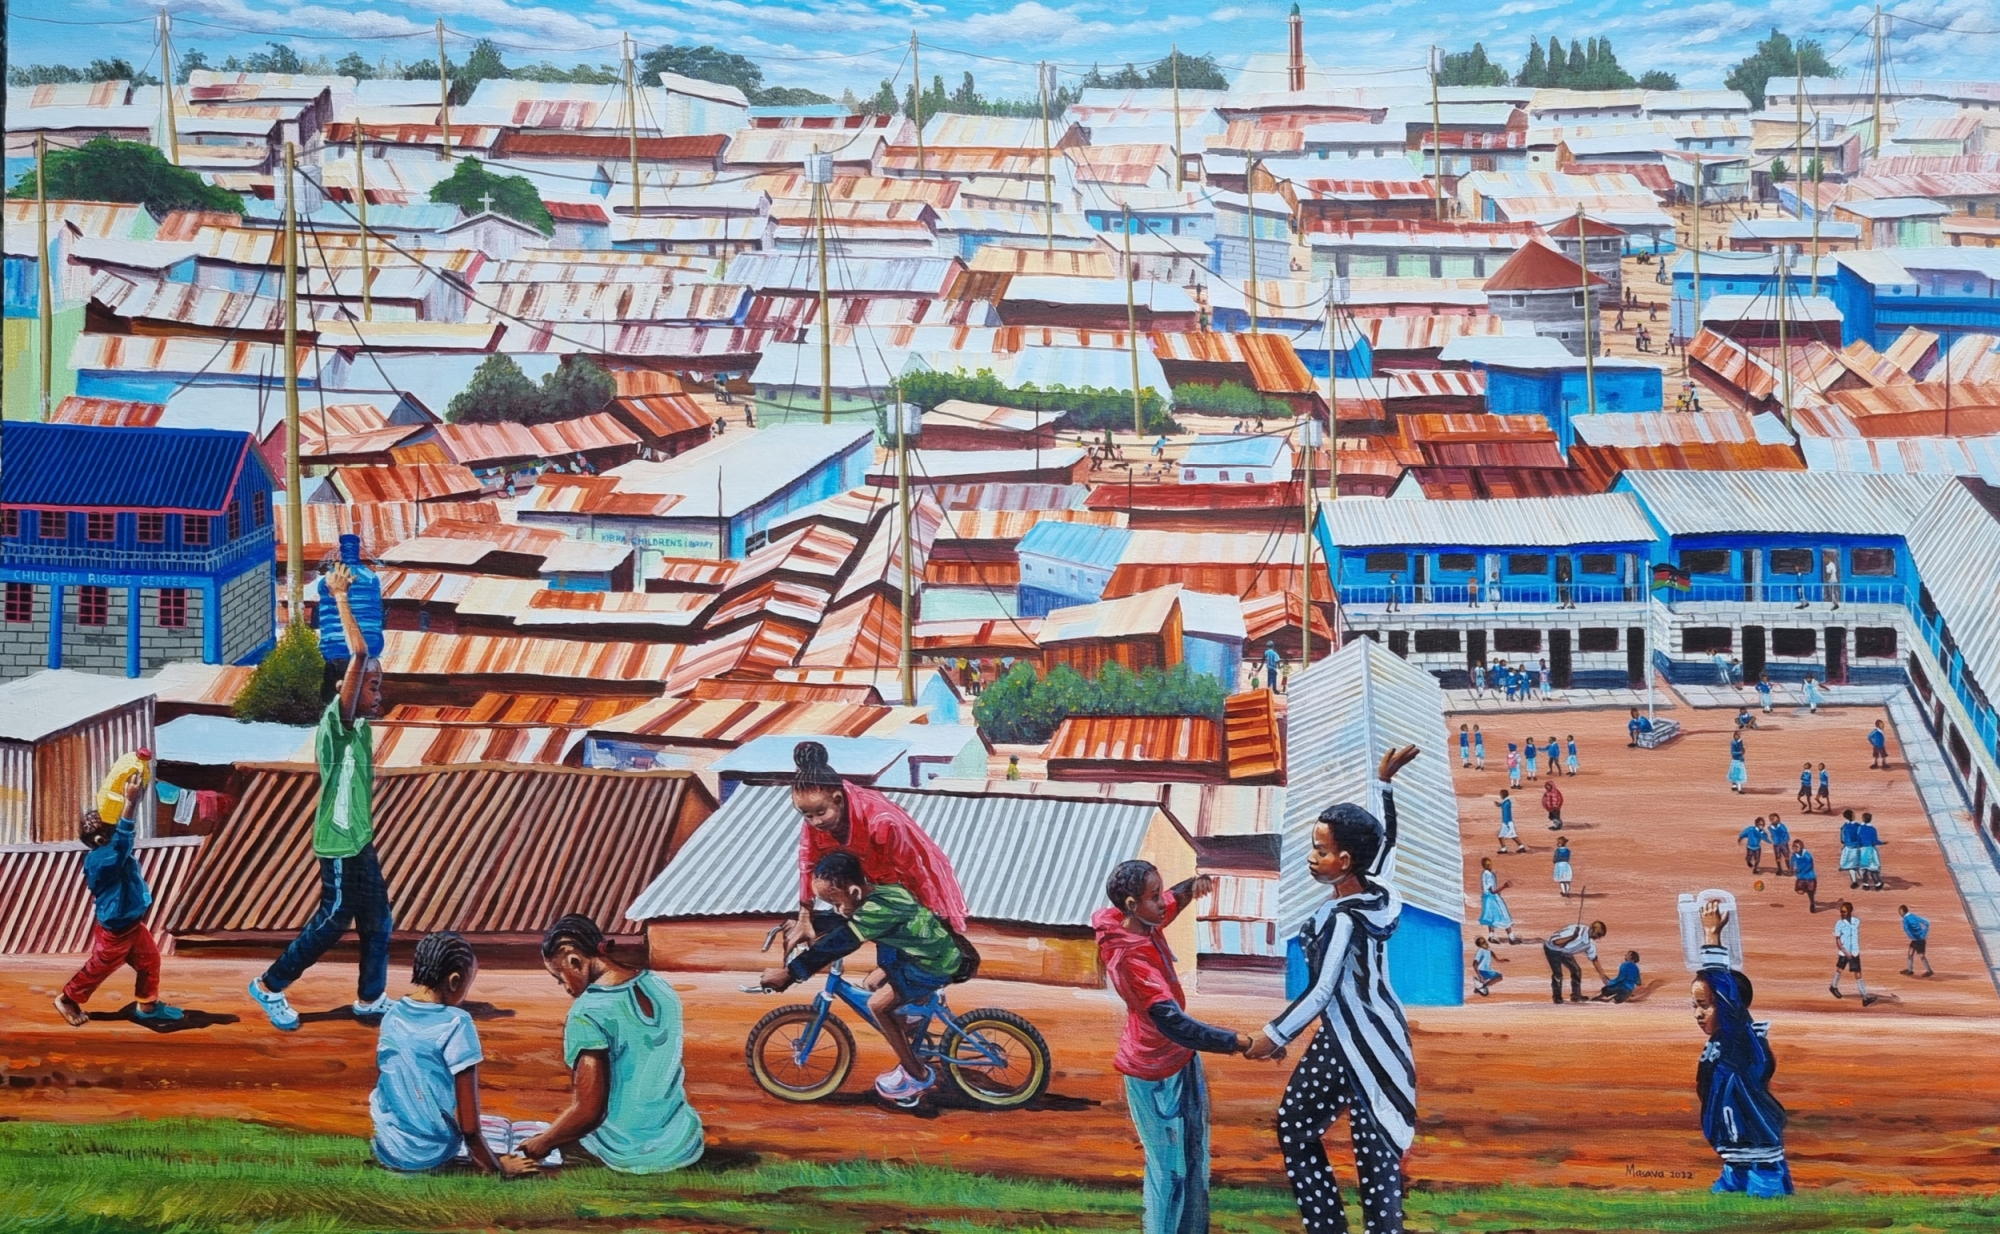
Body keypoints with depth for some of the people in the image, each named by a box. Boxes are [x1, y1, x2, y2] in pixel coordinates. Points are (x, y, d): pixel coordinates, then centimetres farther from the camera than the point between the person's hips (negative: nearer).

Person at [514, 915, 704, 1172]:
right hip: (685, 1145, 6)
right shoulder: (660, 985, 2)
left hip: (630, 1155, -6)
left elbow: (587, 1111, -20)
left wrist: (542, 1143, -3)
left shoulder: (587, 1012, -19)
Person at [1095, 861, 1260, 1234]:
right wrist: (1239, 1042, -41)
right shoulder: (1130, 957, -33)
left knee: (1194, 1158, 20)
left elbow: (1175, 899, 15)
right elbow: (1172, 1022, -39)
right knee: (1170, 1168, 3)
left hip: (1180, 1059, 9)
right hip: (1155, 1071, -9)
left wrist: (1195, 885, -10)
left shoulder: (1145, 924, -7)